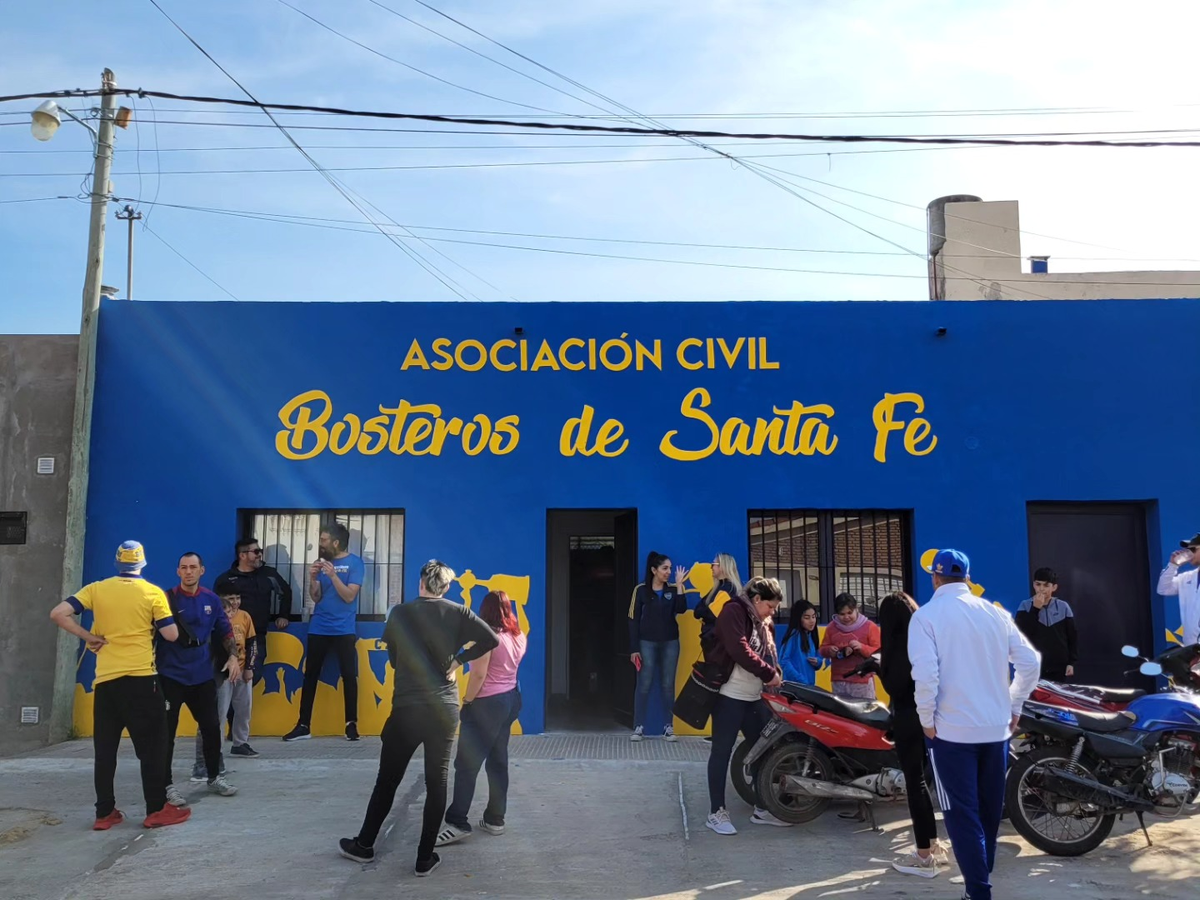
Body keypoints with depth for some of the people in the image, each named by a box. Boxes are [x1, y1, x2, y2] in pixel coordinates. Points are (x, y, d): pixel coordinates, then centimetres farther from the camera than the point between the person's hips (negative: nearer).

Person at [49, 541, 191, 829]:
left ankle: (105, 813, 14)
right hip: (141, 678, -3)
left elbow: (58, 614, -4)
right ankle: (157, 810, 6)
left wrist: (89, 637, 4)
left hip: (105, 680, 3)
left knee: (105, 748, 10)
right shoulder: (153, 593, -2)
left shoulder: (96, 589, 5)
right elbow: (171, 634, -5)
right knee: (151, 746, 4)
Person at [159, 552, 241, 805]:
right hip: (171, 676, -4)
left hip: (203, 675, 4)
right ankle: (167, 785, 9)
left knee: (211, 727, 12)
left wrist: (233, 657, 0)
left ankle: (214, 777, 28)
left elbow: (225, 631, 13)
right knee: (166, 732, -1)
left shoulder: (211, 600, 4)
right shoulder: (167, 599, -8)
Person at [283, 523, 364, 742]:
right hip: (318, 628, 5)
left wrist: (333, 575, -22)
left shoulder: (354, 563, -5)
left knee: (348, 675, -2)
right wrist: (313, 578, -10)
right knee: (310, 674, 4)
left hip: (344, 630, -4)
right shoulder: (322, 561, 9)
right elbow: (315, 597, 7)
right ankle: (304, 726, 10)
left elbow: (349, 596, -13)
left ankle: (351, 724, 7)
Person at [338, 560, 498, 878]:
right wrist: (458, 660, 1)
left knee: (388, 779, 13)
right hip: (445, 708, 0)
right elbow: (491, 639, -10)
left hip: (406, 708, 0)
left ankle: (364, 845, 26)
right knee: (437, 782, 7)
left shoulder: (400, 613, -3)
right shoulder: (457, 612, -3)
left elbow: (392, 658, 7)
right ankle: (425, 857, 12)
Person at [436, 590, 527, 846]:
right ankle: (495, 819, 17)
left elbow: (479, 674, -18)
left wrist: (467, 701, -9)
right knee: (498, 761, 13)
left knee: (467, 764, -5)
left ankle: (458, 823, -5)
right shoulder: (518, 636, 7)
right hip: (511, 699, 8)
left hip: (487, 703, -8)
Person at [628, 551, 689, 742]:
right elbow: (634, 620, -4)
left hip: (670, 643, 2)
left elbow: (681, 610, -13)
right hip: (647, 643, -2)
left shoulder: (673, 590, 4)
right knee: (644, 685, -2)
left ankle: (669, 727, 10)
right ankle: (639, 727, 3)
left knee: (668, 686, 5)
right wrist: (634, 649, -8)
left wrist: (679, 584, -15)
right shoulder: (641, 590, -3)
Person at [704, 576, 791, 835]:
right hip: (730, 695, -9)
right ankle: (716, 812, 5)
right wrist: (768, 673, -13)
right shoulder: (734, 611, -9)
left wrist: (775, 674, -4)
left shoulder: (760, 624, 20)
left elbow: (768, 653, 16)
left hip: (754, 697, 9)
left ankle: (762, 809, 21)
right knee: (722, 752, -2)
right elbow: (739, 649, -20)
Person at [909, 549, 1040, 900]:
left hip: (951, 730, -5)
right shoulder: (995, 612, 3)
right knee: (989, 810, 19)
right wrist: (1014, 707, 14)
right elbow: (1030, 662, 3)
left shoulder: (927, 615, -10)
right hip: (997, 727, 5)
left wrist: (927, 720, -6)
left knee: (963, 814, 2)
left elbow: (925, 673, -19)